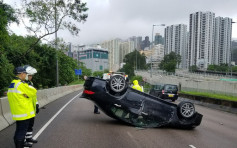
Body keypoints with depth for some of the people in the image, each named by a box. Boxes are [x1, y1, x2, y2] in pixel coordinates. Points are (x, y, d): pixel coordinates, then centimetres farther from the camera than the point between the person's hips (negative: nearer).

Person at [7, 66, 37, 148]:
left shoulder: (12, 84, 12)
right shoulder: (21, 84, -19)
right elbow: (33, 92, -13)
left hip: (16, 112, 10)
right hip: (24, 112, -10)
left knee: (19, 130, 20)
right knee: (22, 131, 0)